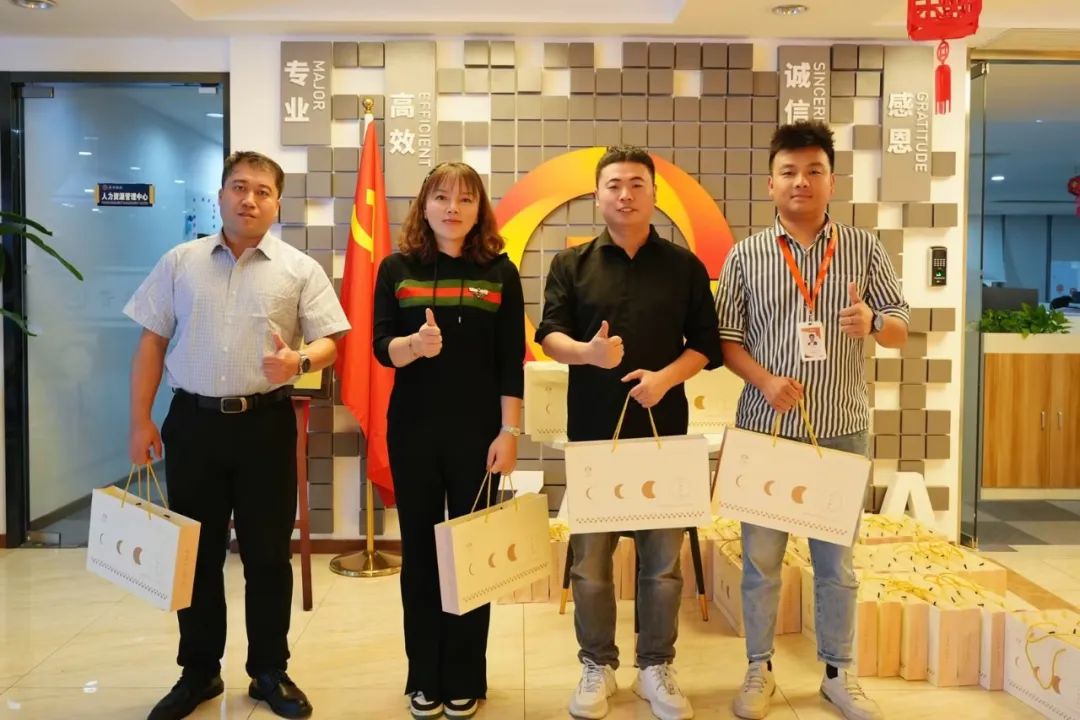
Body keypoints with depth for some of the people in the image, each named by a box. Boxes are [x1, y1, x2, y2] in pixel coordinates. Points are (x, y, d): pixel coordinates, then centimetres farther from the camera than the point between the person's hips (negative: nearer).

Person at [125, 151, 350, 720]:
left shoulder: (300, 269, 1)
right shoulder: (180, 262, 7)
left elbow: (330, 341, -1)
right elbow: (151, 342, 7)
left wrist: (300, 361, -24)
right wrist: (140, 421, 3)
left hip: (266, 424, -1)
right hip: (193, 421, 2)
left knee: (267, 553, 6)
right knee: (196, 552, 10)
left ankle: (270, 672, 23)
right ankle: (198, 672, 27)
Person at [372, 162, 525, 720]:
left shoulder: (500, 271, 0)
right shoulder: (397, 268, 3)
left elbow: (511, 363, -2)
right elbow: (383, 348, -3)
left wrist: (509, 431, -7)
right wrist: (416, 344, -24)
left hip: (477, 430, -1)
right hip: (412, 428, 1)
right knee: (420, 549, 9)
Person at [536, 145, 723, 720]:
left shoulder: (684, 266, 6)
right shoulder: (572, 263, 6)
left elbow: (706, 343, 5)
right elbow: (549, 335, -1)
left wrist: (666, 376, -13)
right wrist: (586, 351, -22)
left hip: (664, 429, 0)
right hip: (592, 431, 0)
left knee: (663, 556, 6)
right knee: (590, 557, 6)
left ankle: (656, 667, 23)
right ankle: (597, 666, 23)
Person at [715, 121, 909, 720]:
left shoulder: (864, 249, 3)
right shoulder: (745, 255, 1)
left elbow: (900, 330, 5)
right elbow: (724, 339, 1)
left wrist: (872, 322, -19)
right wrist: (766, 380, -17)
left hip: (842, 429, 1)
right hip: (765, 428, 0)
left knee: (837, 560, 12)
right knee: (761, 557, 8)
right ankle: (759, 670, 25)